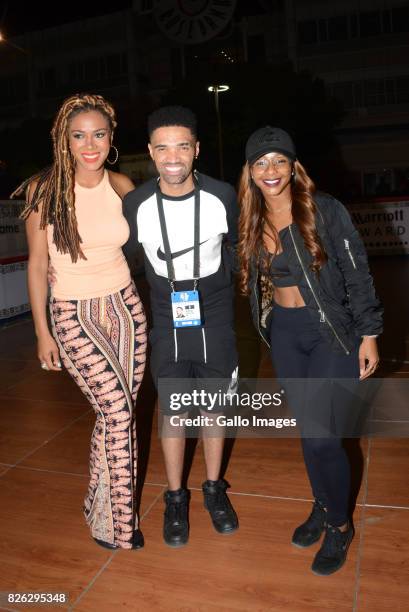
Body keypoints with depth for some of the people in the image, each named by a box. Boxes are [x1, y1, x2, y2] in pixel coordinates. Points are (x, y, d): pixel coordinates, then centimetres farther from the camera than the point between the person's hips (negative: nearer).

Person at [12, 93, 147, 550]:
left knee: (114, 415, 8)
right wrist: (42, 331, -3)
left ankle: (101, 505, 32)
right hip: (74, 317, -3)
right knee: (119, 414, -7)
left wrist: (149, 307, 12)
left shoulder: (121, 186, 0)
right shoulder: (44, 189, -8)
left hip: (125, 307, 3)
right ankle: (121, 522, 15)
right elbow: (37, 264, -3)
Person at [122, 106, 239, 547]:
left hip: (215, 320, 0)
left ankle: (214, 489, 33)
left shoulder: (223, 196, -12)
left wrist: (242, 293, 11)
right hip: (167, 324, 0)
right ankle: (175, 498, 29)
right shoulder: (136, 205, -11)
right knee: (172, 410, 9)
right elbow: (121, 258, 4)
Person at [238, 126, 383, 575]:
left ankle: (339, 525, 19)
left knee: (321, 436, -7)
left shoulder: (325, 210, -11)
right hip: (283, 333, 5)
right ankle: (323, 506, 37)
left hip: (332, 331, -5)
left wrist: (368, 333, -10)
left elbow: (357, 274, -9)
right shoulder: (251, 222, 3)